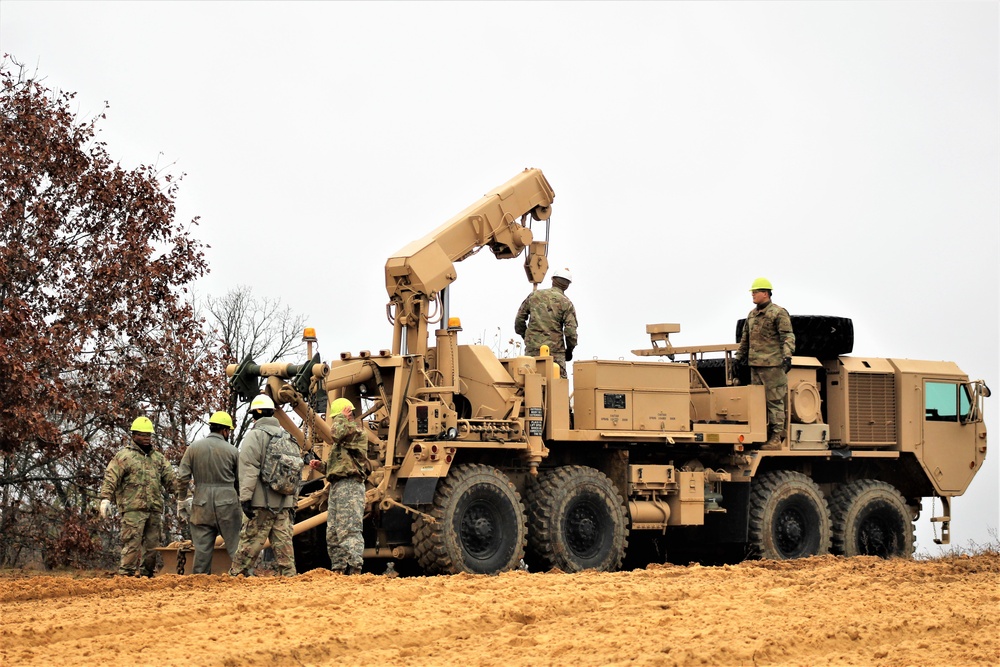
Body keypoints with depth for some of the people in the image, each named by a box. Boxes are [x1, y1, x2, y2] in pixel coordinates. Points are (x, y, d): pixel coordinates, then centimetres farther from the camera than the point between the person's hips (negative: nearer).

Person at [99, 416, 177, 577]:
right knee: (132, 543, -11)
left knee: (152, 544, 7)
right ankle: (126, 574, -10)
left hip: (155, 509, 6)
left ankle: (145, 573, 13)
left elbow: (170, 479, 17)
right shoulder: (124, 456, 2)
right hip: (133, 508, -6)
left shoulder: (158, 457, 19)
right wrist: (106, 499, -16)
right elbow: (110, 479, -5)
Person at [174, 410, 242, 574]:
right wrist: (239, 499, 22)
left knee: (202, 547, 5)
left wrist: (181, 501, 12)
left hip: (202, 505, 2)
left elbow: (182, 477, 0)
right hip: (227, 504, -2)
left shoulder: (194, 448, 2)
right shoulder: (232, 451, -1)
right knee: (235, 545, 2)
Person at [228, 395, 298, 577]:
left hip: (262, 502, -6)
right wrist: (293, 501, 23)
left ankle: (235, 576, -5)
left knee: (250, 543, -6)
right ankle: (288, 575, 2)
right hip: (284, 503, 6)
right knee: (283, 543, 6)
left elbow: (249, 470, -13)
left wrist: (245, 498, -14)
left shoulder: (255, 435, -4)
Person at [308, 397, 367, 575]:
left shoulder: (355, 430, -4)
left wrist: (341, 418, -6)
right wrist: (320, 465, 13)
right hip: (336, 486, 10)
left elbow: (336, 433, -24)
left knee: (348, 530, -14)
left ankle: (354, 569, -17)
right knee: (332, 533, 10)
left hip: (350, 485, -10)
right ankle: (338, 568, 13)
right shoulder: (344, 436, 26)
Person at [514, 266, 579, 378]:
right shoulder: (566, 303, -2)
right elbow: (571, 330, -8)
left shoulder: (534, 295, 8)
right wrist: (569, 350, 7)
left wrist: (525, 336, 26)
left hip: (532, 348, 3)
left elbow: (520, 318, 12)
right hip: (555, 349, -3)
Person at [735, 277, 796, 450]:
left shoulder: (779, 313, -6)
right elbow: (745, 338, 27)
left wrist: (787, 356, -25)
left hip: (772, 364, -8)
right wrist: (739, 357, 26)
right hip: (755, 365, 8)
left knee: (774, 401, -6)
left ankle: (776, 438, -5)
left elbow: (788, 337, -13)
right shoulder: (752, 315, 18)